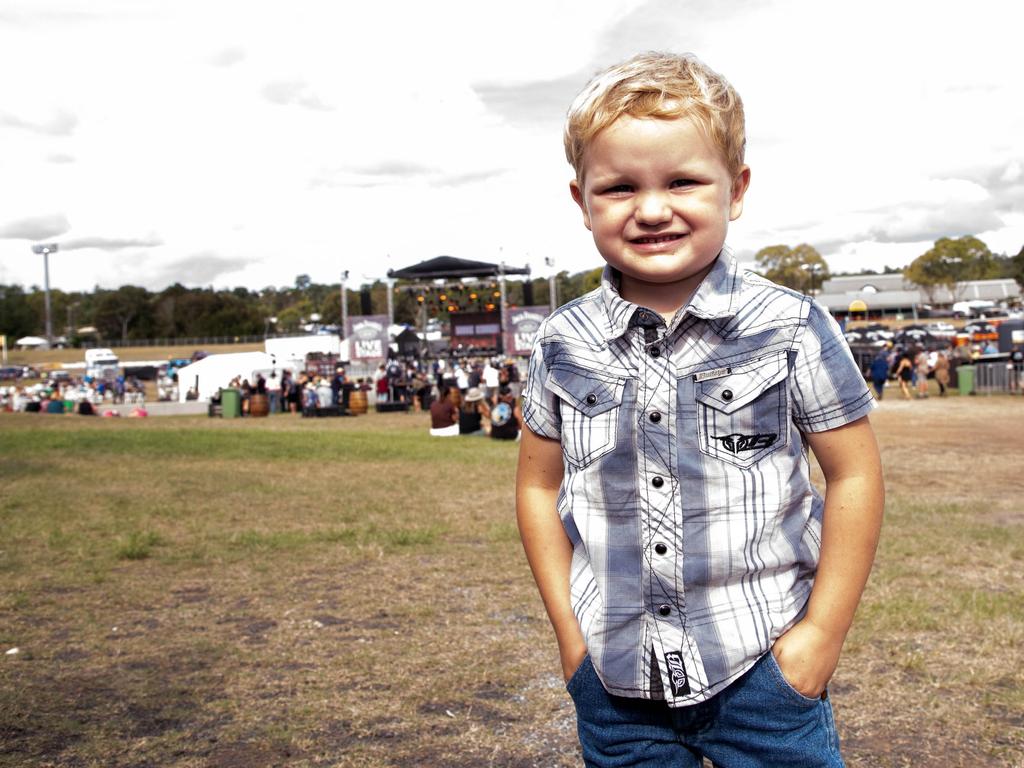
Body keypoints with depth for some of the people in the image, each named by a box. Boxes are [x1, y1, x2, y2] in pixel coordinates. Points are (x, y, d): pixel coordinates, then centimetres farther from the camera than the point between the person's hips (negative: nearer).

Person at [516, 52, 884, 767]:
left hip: (763, 666, -2)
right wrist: (570, 631, 4)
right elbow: (539, 485, 8)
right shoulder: (563, 346, -1)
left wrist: (822, 636, -6)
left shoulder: (791, 328, -8)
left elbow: (855, 475, -3)